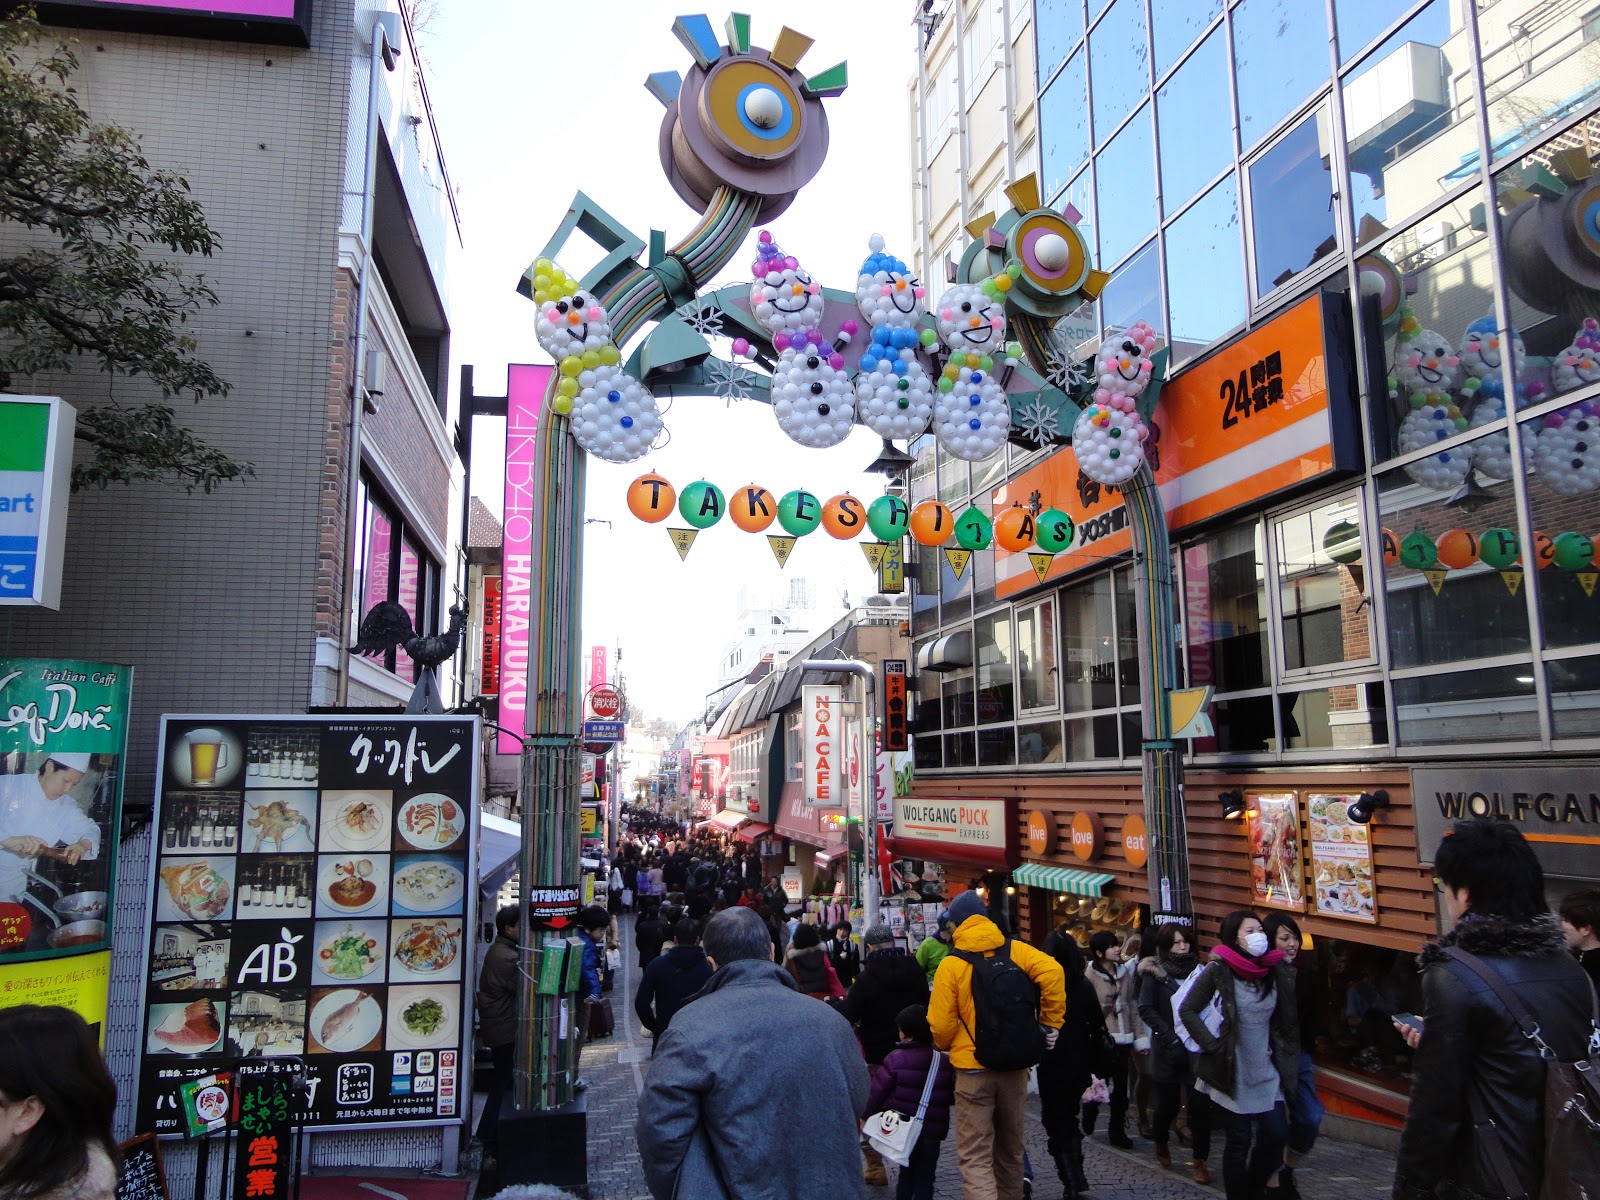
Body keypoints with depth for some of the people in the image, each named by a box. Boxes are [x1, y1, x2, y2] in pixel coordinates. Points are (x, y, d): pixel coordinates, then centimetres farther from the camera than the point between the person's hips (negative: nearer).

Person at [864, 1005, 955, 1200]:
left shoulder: (895, 1059, -13)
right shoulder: (944, 1063, -4)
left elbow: (877, 1091, -10)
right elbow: (951, 1098, 4)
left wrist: (869, 1113, 5)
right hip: (932, 1132, 0)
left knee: (907, 1171, 21)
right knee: (925, 1177, 10)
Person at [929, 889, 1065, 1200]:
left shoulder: (951, 964, -8)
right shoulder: (1015, 950, 0)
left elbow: (941, 1025, -8)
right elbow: (1052, 972, -14)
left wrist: (946, 1047, 15)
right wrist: (1051, 1023, -3)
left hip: (973, 1068, -4)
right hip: (1015, 1064, 4)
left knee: (975, 1155, -1)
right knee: (1010, 1145, 22)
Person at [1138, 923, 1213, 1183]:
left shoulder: (1199, 970, 4)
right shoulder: (1155, 972, -3)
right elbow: (1146, 1008, -7)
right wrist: (1169, 1037, -15)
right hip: (1168, 1051, -1)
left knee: (1200, 1103, -5)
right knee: (1168, 1103, 7)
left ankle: (1200, 1159, 9)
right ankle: (1161, 1143, 36)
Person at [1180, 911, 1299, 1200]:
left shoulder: (1276, 970, 1)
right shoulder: (1219, 970, -12)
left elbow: (1287, 1019, 11)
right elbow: (1188, 1010, -7)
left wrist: (1287, 1061, 6)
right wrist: (1213, 1045, -13)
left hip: (1265, 1071, 4)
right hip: (1232, 1071, -4)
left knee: (1276, 1134, 3)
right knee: (1239, 1141, 1)